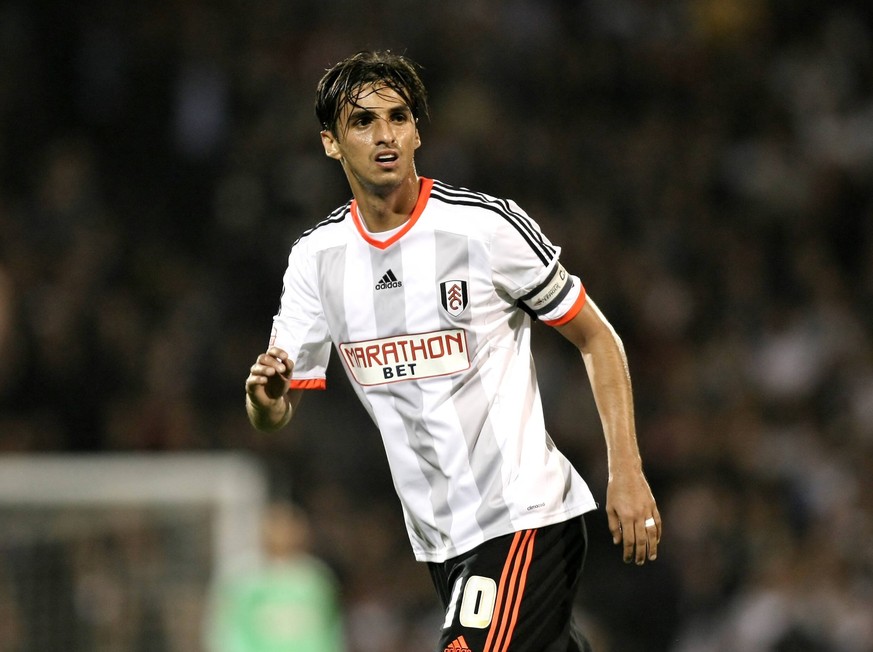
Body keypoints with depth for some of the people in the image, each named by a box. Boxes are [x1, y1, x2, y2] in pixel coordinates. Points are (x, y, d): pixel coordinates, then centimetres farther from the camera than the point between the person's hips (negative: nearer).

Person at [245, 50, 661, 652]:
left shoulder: (488, 224, -10)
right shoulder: (316, 257, 4)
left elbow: (597, 339, -2)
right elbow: (277, 415, 7)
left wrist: (627, 472, -10)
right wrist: (265, 394, -18)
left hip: (525, 517, -5)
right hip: (439, 538, 5)